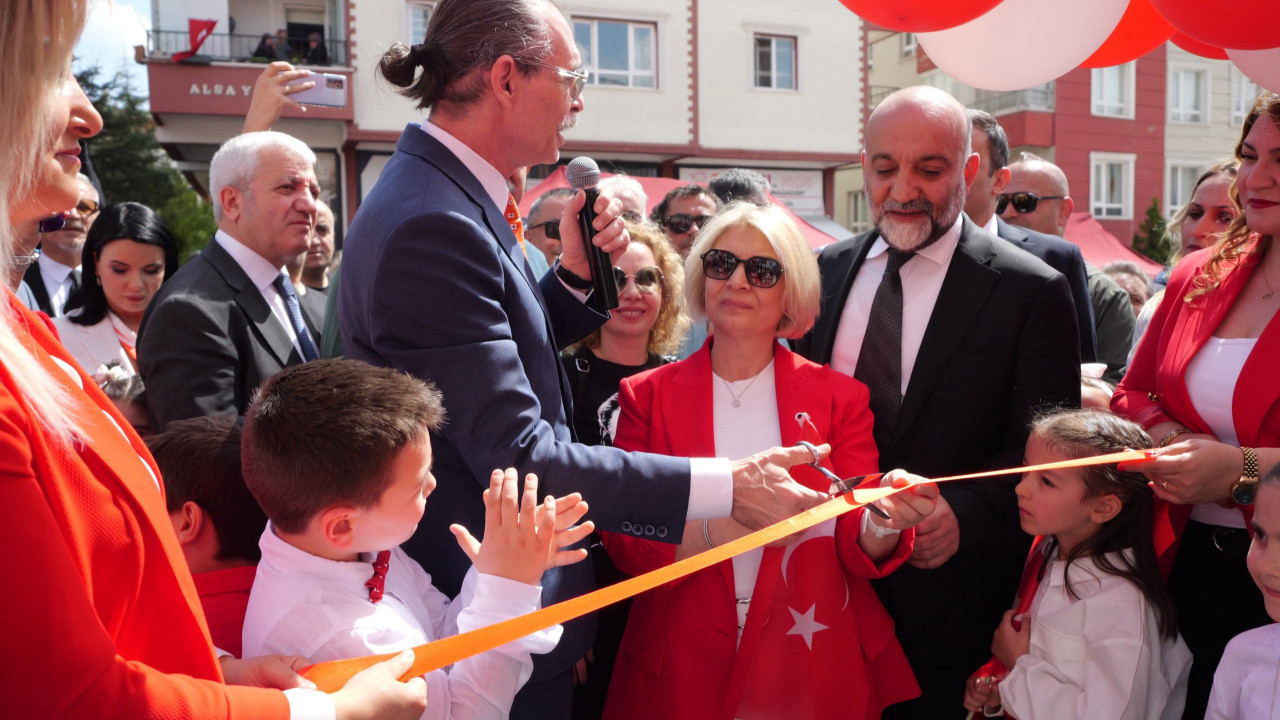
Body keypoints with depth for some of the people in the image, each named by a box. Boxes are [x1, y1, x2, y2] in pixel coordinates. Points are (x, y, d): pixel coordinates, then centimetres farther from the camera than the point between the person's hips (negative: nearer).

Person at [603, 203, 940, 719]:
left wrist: (883, 523, -27)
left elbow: (857, 549, -4)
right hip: (686, 669, 0)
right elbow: (624, 545, -10)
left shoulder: (839, 397, -1)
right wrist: (721, 525, -28)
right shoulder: (648, 395, -3)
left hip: (816, 663, 1)